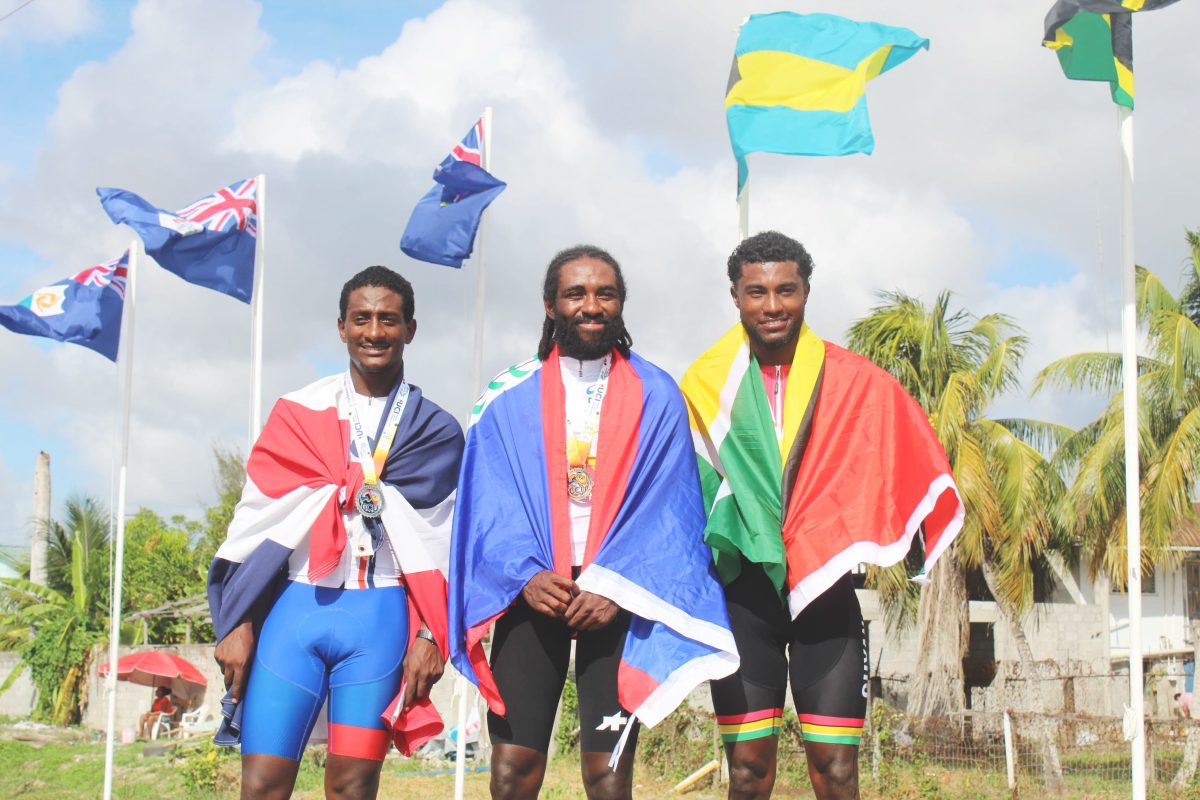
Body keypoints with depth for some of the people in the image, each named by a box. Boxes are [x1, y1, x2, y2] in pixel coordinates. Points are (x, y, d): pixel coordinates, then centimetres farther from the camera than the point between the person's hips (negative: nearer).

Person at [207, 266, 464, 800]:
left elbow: (445, 547, 6)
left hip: (381, 616, -1)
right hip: (294, 607, 1)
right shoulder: (298, 413, 11)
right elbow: (256, 519, 8)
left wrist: (430, 636, -5)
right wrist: (237, 623, 1)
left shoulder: (435, 432, 9)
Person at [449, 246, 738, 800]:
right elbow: (487, 502, 2)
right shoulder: (509, 396, 8)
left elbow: (668, 507, -1)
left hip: (620, 600, -1)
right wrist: (527, 575, -14)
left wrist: (614, 588, -12)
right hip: (532, 593, 1)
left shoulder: (657, 397, 6)